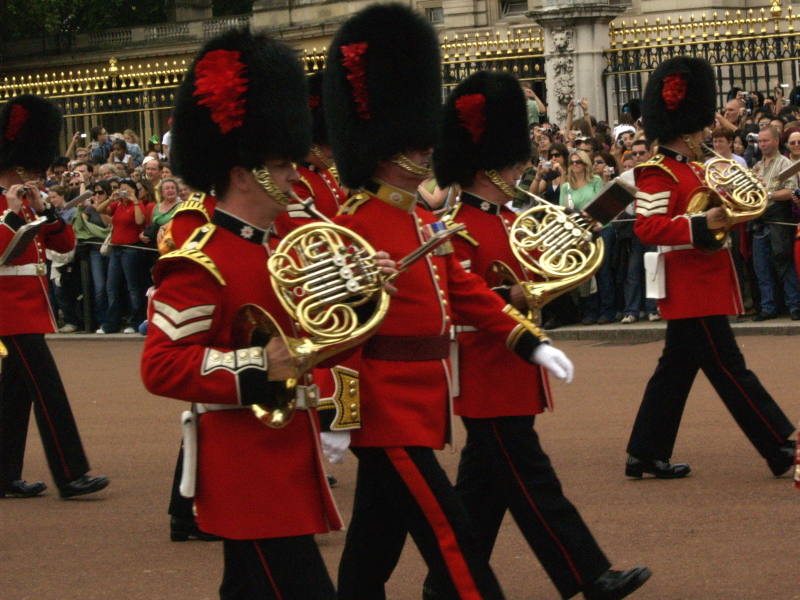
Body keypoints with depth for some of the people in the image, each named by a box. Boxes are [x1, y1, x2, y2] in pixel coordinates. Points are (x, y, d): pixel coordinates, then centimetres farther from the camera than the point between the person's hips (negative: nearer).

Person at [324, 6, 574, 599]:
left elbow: (464, 290, 18)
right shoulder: (354, 225, -16)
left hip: (418, 410, 9)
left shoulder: (425, 222, 13)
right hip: (388, 414, -9)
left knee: (373, 552, 15)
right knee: (453, 541, -8)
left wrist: (531, 341, 11)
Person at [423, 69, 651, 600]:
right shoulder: (459, 231, -15)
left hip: (513, 379, 10)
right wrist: (511, 297, -30)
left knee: (484, 486, 12)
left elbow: (530, 277, 19)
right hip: (489, 381, -10)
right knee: (534, 486, -4)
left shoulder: (508, 220, 14)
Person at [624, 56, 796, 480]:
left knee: (676, 369, 12)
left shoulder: (693, 170, 16)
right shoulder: (658, 174, -14)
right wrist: (701, 225, -32)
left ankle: (645, 455, 16)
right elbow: (647, 228, -24)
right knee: (728, 370, -7)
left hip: (703, 285, 10)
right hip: (691, 288, -10)